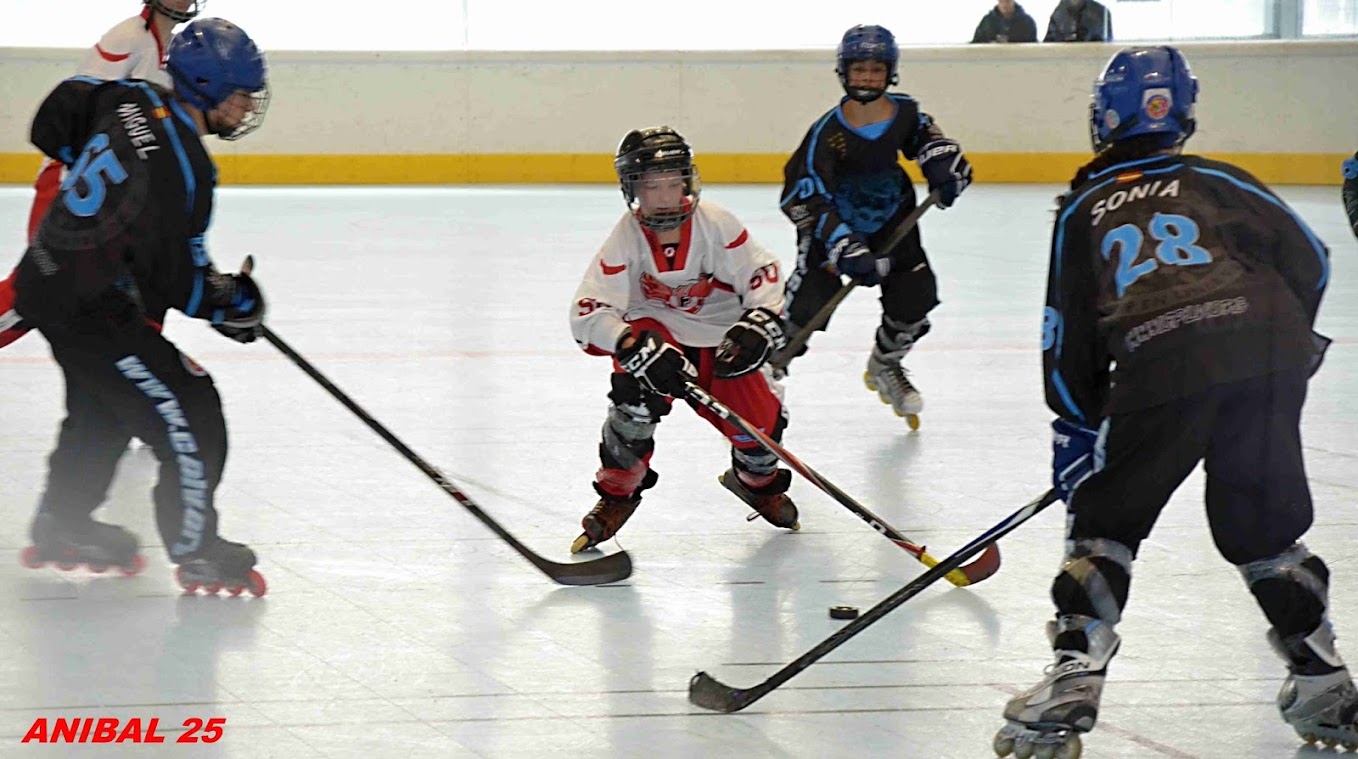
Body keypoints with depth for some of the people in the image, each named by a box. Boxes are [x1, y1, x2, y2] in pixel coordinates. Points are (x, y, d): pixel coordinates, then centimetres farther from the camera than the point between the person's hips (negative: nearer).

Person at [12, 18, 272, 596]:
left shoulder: (134, 101, -1)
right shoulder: (178, 166, -26)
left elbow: (56, 118, 16)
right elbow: (177, 282, -23)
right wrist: (237, 302, -6)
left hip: (48, 280, 10)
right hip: (89, 306, -10)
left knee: (100, 410, 29)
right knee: (188, 415, -6)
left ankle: (62, 528, 43)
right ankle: (195, 549, 2)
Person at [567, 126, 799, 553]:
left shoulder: (714, 224, -17)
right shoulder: (627, 238, -20)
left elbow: (763, 275, -8)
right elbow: (588, 314, -25)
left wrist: (758, 327, -26)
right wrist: (638, 348, -40)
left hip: (720, 341, 2)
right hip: (658, 335, -2)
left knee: (758, 421, -11)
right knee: (638, 390, -33)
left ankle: (758, 480, 30)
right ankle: (617, 493, -11)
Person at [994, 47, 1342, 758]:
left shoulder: (1083, 211, 23)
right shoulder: (1216, 181, 24)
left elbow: (1067, 334, 21)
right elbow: (1306, 260, 17)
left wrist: (1077, 427, 30)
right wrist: (1284, 346, 32)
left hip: (1158, 372, -2)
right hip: (1268, 362, 2)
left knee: (1103, 519, 13)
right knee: (1264, 524, 18)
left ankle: (1071, 683, 1)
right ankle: (1322, 684, 16)